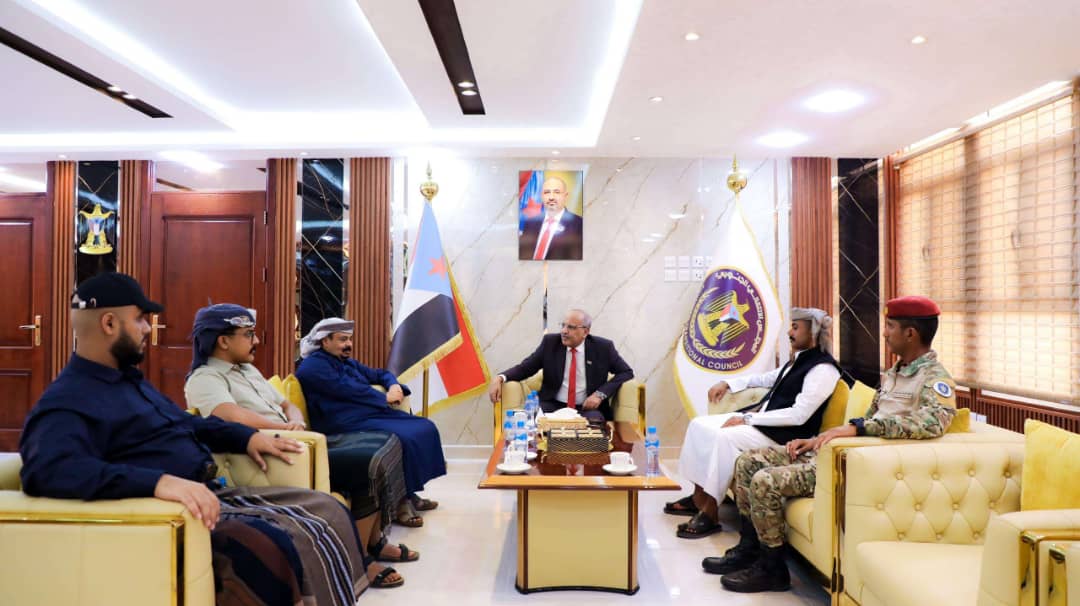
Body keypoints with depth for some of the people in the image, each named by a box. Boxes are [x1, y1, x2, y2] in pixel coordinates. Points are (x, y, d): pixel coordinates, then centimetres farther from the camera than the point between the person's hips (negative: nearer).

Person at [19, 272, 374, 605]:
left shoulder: (129, 378, 20)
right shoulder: (66, 401, -11)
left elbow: (183, 423, 33)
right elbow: (48, 471, -31)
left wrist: (246, 437, 19)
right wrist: (159, 481, -43)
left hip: (209, 496, 10)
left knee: (327, 511, 1)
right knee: (280, 549, -33)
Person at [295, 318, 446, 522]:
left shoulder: (347, 362, 24)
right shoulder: (314, 366, -5)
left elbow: (380, 374, 29)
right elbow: (349, 390, -16)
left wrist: (395, 386, 5)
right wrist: (385, 397, -8)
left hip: (372, 413, 10)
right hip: (348, 424, -10)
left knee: (425, 427, -3)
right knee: (405, 439, -29)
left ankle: (410, 494, 0)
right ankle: (400, 501, -15)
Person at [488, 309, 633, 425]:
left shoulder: (603, 347, -2)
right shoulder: (550, 342, 0)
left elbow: (626, 372, 2)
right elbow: (525, 367, 2)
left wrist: (601, 394, -12)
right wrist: (500, 378, -18)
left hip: (588, 407, -1)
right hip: (553, 405, 2)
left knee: (594, 421, -35)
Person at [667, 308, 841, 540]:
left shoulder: (823, 368, -15)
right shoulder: (799, 360, 14)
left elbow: (799, 415, -23)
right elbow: (766, 379, 29)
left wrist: (748, 419, -22)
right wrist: (728, 383, 16)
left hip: (784, 433, -10)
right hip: (761, 417, 10)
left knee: (725, 437, -31)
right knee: (699, 424, 0)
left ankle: (709, 514, -20)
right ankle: (699, 497, 3)